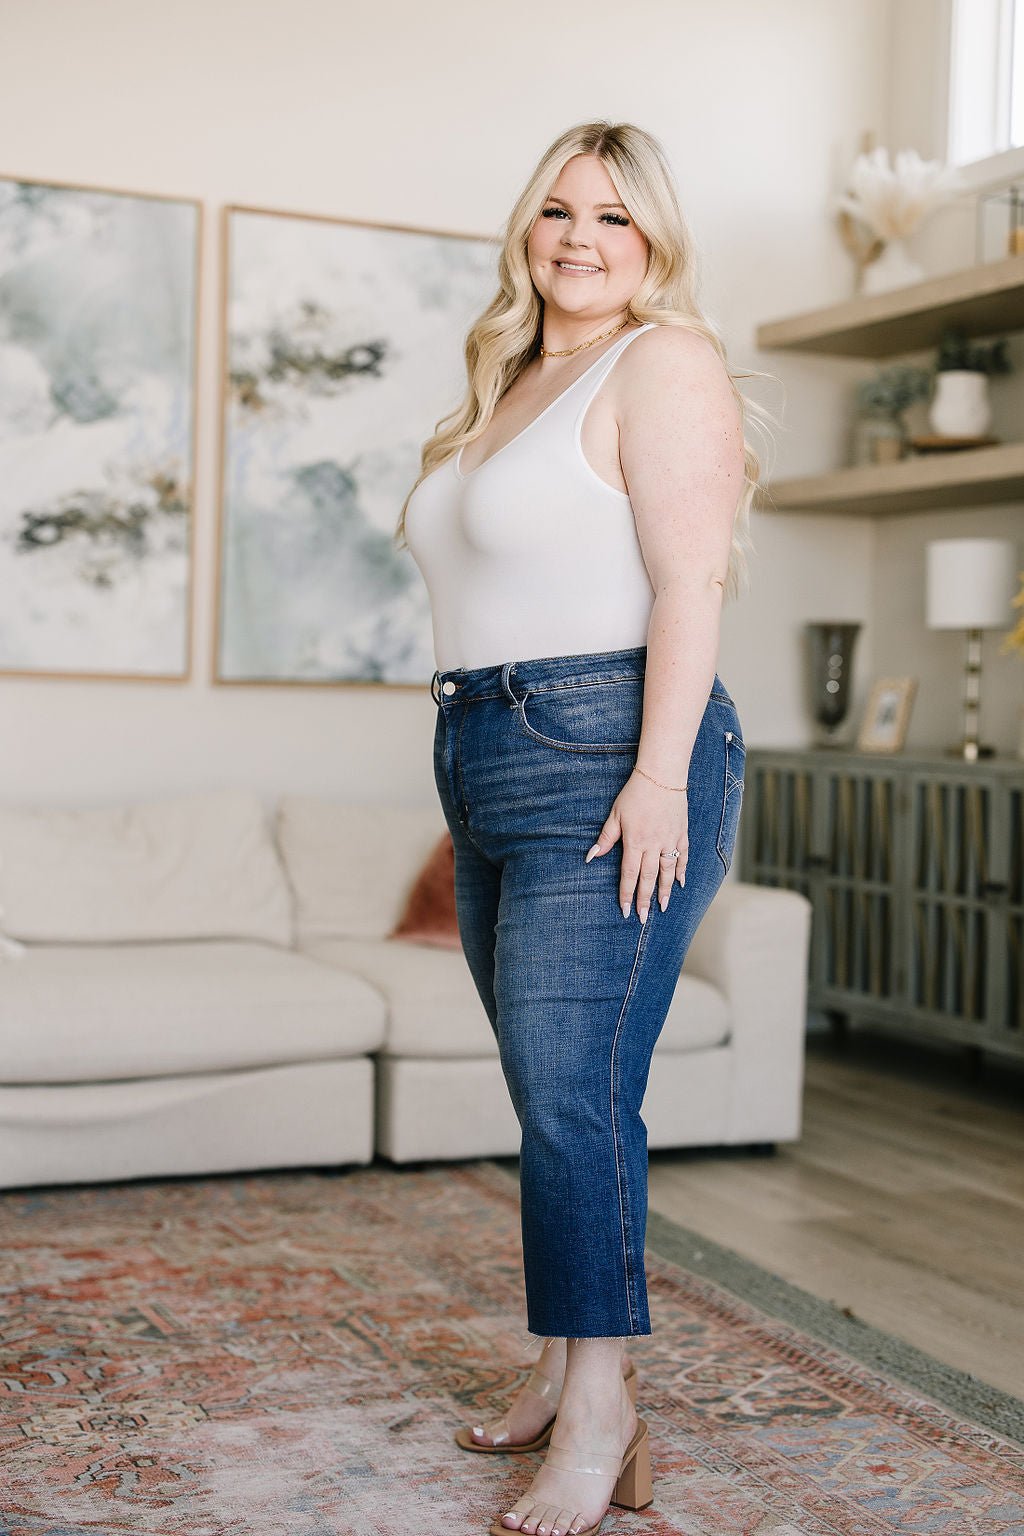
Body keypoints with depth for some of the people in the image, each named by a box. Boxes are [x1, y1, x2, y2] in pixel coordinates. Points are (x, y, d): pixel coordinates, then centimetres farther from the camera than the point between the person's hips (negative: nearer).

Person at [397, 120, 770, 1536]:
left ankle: (598, 1411, -3)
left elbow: (688, 580, -14)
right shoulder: (509, 382, 22)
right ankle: (567, 1368, 20)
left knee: (572, 1091, -11)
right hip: (490, 773, 8)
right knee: (550, 1088, 10)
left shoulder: (664, 366, -4)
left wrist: (658, 778, -21)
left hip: (610, 765, -8)